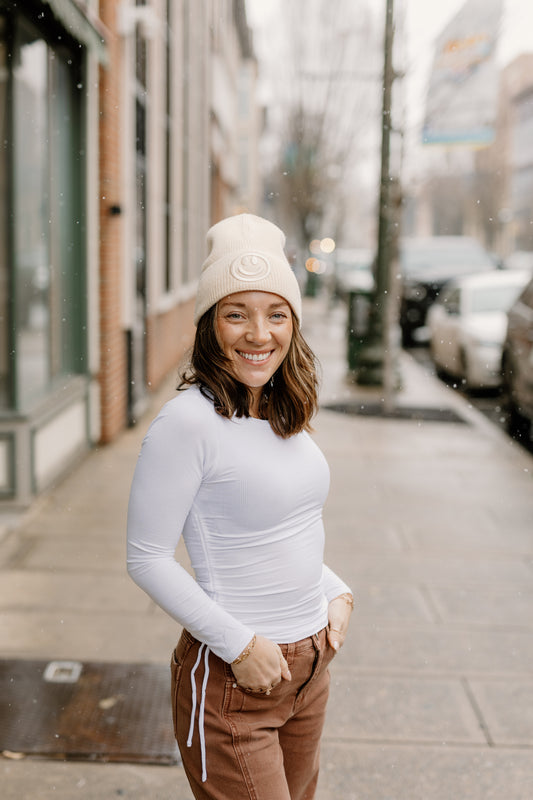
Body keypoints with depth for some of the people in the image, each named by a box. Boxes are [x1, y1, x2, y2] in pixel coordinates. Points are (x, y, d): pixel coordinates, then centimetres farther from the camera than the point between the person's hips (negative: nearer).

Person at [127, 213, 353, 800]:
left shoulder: (284, 413, 4)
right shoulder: (189, 421, -19)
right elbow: (147, 558, -17)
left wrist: (335, 593, 2)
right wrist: (240, 645, -17)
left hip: (311, 663, 7)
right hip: (231, 677, -7)